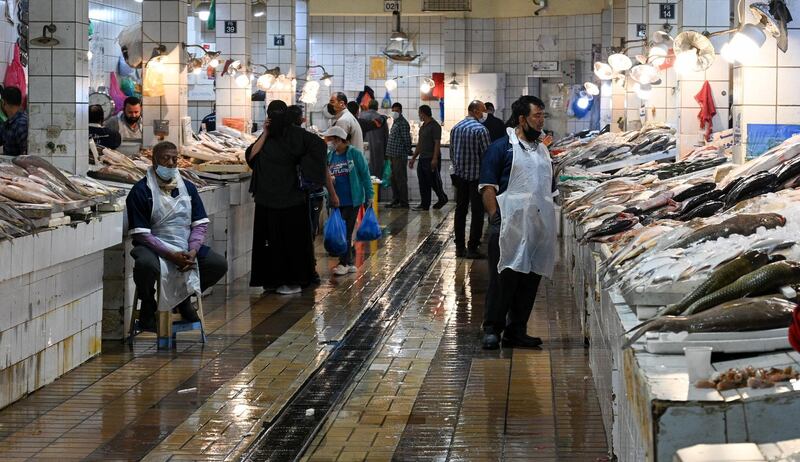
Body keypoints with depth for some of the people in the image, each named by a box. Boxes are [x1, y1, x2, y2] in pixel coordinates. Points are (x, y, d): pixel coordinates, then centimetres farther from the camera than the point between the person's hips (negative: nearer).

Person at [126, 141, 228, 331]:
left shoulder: (187, 188, 9)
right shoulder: (141, 191, -8)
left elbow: (200, 224, 7)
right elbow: (141, 233, -13)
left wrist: (192, 251, -13)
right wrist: (170, 255, -22)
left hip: (184, 247, 5)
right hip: (153, 247, -5)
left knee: (219, 264, -12)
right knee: (146, 265, -39)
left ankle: (184, 297, 16)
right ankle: (147, 305, -4)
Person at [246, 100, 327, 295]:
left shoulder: (295, 134, -6)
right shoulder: (267, 137, 10)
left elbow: (318, 144, -16)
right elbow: (251, 156, -2)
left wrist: (301, 166, -14)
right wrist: (265, 134, -6)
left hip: (290, 198, -6)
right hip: (268, 198, 6)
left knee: (291, 239, 0)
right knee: (271, 238, 8)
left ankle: (294, 281, 6)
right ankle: (274, 279, 16)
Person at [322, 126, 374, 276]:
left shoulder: (354, 154, -8)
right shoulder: (329, 156, 6)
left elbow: (365, 175, -5)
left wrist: (369, 196, -6)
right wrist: (328, 179, -8)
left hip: (352, 200, -5)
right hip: (336, 200, 5)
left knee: (346, 231, -3)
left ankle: (344, 263, 4)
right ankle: (349, 263, 19)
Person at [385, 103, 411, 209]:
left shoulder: (403, 123, -12)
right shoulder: (395, 123, 18)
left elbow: (407, 139, -15)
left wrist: (408, 151, -14)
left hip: (399, 156, -10)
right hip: (393, 156, 10)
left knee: (400, 179, -6)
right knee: (394, 179, 13)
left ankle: (403, 203, -3)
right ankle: (395, 200, 20)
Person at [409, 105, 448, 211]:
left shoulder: (434, 126, -11)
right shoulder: (423, 127, 17)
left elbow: (437, 143, -16)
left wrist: (435, 158, -22)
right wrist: (413, 158, 21)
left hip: (431, 159, -9)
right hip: (422, 158, 9)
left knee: (433, 181, -2)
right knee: (423, 183, 7)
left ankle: (442, 198, 16)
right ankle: (425, 204, 9)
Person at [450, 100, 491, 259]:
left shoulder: (455, 128, 6)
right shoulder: (481, 130, -15)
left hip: (460, 175, 7)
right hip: (476, 175, -6)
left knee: (460, 210, 12)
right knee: (477, 212, 0)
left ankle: (459, 247, 14)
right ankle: (472, 248, -1)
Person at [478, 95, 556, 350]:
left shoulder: (542, 150, 19)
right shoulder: (502, 147, -3)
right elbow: (488, 187, -7)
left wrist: (547, 220, 17)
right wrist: (495, 217, -16)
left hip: (538, 227, 7)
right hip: (509, 225, -6)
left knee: (530, 279, 8)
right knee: (504, 278, -6)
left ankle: (516, 331, 17)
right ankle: (492, 329, 4)